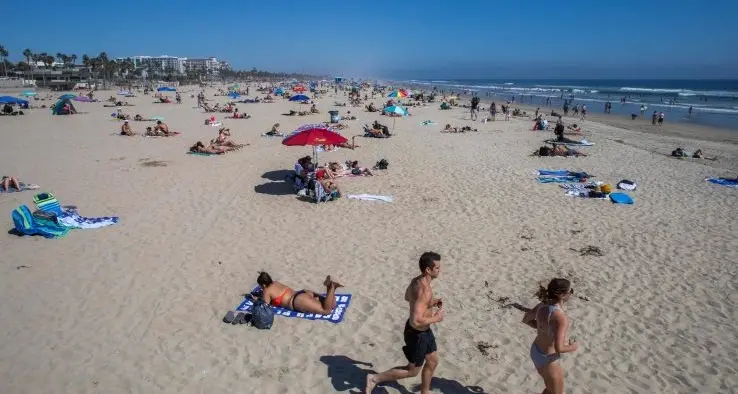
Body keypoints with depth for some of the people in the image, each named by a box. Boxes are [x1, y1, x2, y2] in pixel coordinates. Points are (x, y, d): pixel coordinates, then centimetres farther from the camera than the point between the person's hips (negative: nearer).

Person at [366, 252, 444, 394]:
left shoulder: (417, 280, -4)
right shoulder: (425, 291, -33)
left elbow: (407, 297, 16)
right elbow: (416, 321, -38)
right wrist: (436, 318, -22)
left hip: (424, 331, 9)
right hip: (417, 334, -9)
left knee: (432, 362, 23)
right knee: (412, 371, 12)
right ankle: (375, 379, 22)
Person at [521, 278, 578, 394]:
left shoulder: (542, 305, -8)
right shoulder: (560, 318, -32)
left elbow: (526, 320, 8)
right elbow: (558, 348, -36)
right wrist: (573, 347, -16)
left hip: (536, 352, 7)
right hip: (548, 360, -7)